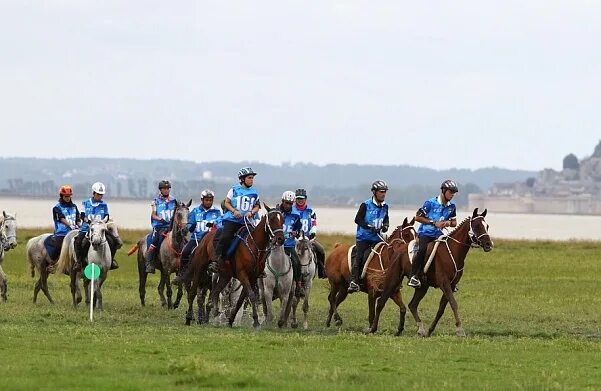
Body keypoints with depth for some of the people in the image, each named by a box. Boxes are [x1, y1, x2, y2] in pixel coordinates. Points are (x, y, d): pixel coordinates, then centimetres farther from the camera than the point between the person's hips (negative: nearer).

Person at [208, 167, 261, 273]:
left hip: (246, 221, 3)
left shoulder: (254, 193, 13)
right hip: (232, 219, -3)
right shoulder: (234, 190, 6)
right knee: (225, 238, -20)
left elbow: (257, 207, 16)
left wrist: (251, 212, -5)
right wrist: (234, 211, -10)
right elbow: (227, 203, 7)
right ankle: (216, 261, -18)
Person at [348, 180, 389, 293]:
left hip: (377, 237, 5)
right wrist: (370, 227, -19)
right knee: (359, 256, -17)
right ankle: (354, 282, -21)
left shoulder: (385, 206, 9)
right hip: (364, 236, -5)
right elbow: (358, 219, -8)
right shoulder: (366, 205, -7)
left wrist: (385, 225, 1)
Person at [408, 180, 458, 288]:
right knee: (422, 250, -31)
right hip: (425, 233, -6)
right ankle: (413, 276, -25)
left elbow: (454, 222, 17)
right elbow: (418, 217, -7)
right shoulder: (430, 203, -9)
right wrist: (434, 223, -15)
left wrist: (449, 223, -9)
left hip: (438, 234, 6)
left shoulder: (451, 207, 7)